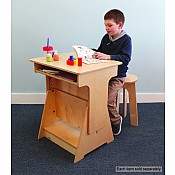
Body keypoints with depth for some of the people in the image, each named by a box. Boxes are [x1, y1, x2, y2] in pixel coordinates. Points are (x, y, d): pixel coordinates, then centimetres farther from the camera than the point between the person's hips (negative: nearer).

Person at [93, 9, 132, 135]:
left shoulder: (126, 39, -7)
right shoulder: (106, 38, 11)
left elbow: (126, 58, -20)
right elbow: (100, 52, 22)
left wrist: (108, 57, -30)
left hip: (117, 76, -6)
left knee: (108, 99, -19)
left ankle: (116, 120, 11)